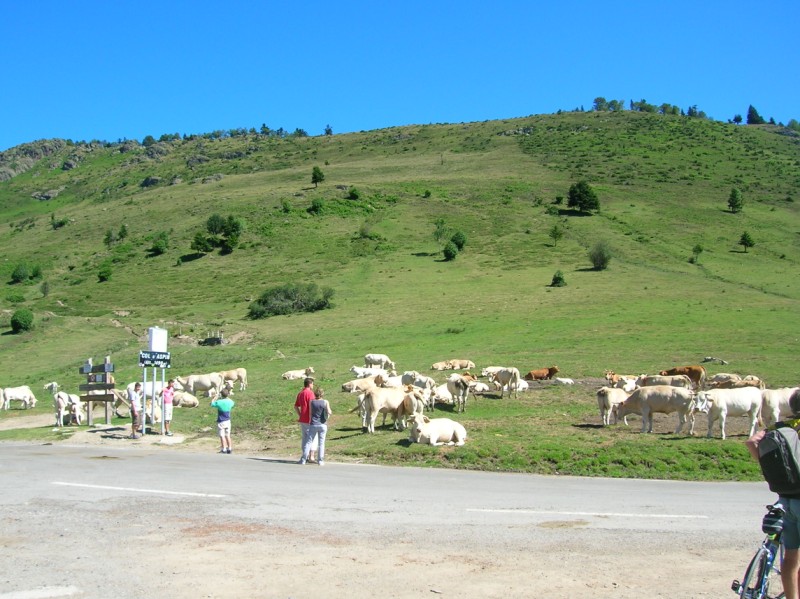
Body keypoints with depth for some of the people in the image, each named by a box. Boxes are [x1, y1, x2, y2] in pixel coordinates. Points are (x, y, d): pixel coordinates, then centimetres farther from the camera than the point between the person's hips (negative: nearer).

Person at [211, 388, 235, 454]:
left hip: (221, 422, -5)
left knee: (222, 436, 2)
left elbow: (212, 404, 1)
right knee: (228, 435, 13)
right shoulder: (230, 402, -4)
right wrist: (227, 397, 23)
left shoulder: (219, 402, -18)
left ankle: (224, 449, 4)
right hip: (228, 421, 5)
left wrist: (216, 398, 11)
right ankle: (229, 448, 16)